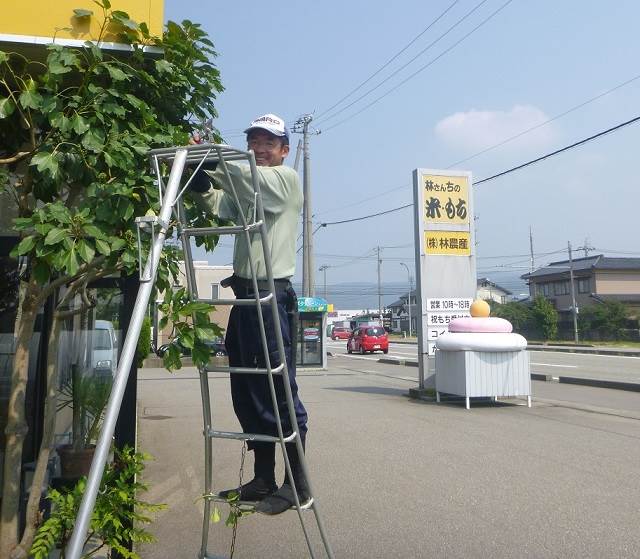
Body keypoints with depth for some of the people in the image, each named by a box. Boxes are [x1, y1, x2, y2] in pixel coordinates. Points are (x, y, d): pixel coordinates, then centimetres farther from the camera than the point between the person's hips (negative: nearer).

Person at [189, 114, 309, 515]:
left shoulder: (286, 178, 0)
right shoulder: (248, 188, 24)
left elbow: (245, 177, -19)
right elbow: (216, 203, 7)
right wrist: (199, 176, -8)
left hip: (272, 294, -9)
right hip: (244, 293, 9)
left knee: (279, 389, -6)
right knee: (247, 391, 11)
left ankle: (297, 483, 6)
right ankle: (263, 479, 22)